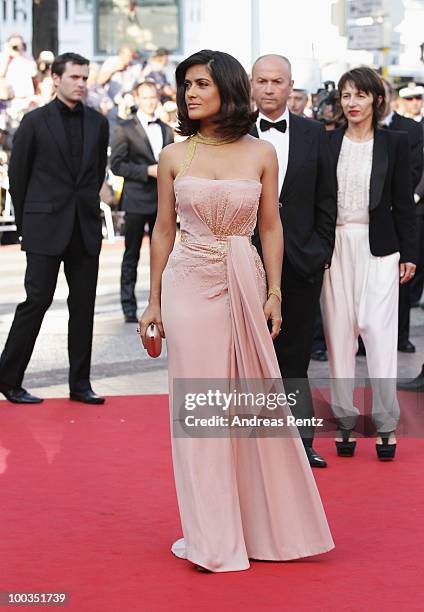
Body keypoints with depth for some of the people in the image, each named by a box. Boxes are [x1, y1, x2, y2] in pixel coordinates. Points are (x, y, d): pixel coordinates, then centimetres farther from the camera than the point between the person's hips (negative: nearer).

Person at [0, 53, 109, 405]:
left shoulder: (97, 123, 9)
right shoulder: (35, 122, -2)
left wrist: (88, 207, 14)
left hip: (86, 228, 4)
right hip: (46, 229, -4)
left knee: (84, 306, 5)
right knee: (37, 300, -5)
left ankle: (80, 384, 11)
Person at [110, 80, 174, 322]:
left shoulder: (167, 130, 15)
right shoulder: (125, 129, -1)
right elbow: (117, 164, -8)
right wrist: (148, 170, -16)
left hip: (162, 201, 4)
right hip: (137, 201, -4)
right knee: (132, 255, 1)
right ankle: (129, 306, 6)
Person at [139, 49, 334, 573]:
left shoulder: (261, 154, 2)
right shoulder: (174, 157, 2)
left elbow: (270, 227, 7)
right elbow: (163, 230, 7)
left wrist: (274, 293, 2)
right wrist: (154, 302, 8)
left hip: (245, 285, 0)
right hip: (189, 286, 0)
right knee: (199, 407, 1)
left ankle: (263, 524, 19)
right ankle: (214, 536, 9)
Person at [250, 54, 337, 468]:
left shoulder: (313, 134, 7)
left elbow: (326, 199, 8)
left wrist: (322, 251, 3)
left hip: (300, 261, 1)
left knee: (295, 356, 7)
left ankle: (299, 442, 12)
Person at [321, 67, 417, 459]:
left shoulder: (395, 143, 3)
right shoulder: (327, 143, 6)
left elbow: (404, 202, 3)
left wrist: (408, 253, 0)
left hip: (378, 246, -2)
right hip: (334, 245, 2)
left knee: (378, 328, -7)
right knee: (339, 331, 3)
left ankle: (386, 423, 0)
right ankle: (345, 419, 11)